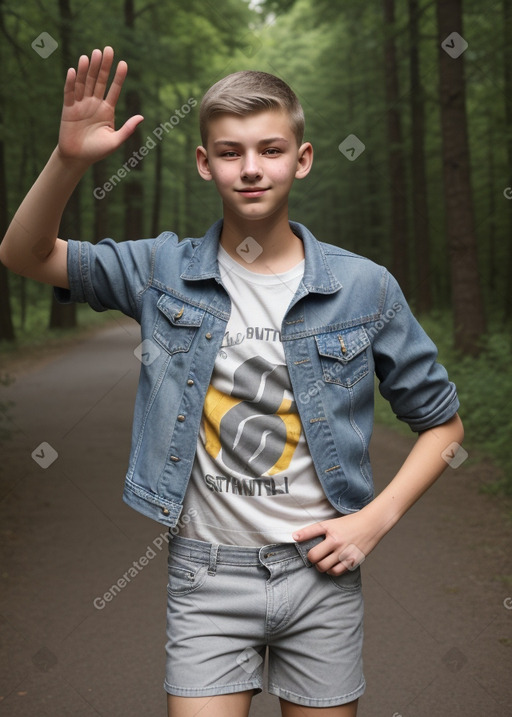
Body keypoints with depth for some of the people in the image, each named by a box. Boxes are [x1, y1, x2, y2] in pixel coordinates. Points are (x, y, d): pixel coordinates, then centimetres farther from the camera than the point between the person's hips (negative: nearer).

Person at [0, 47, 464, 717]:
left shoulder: (364, 288, -5)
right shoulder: (165, 271, -2)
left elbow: (442, 421, 4)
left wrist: (376, 518, -8)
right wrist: (69, 158, -23)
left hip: (321, 569, 1)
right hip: (207, 572, 0)